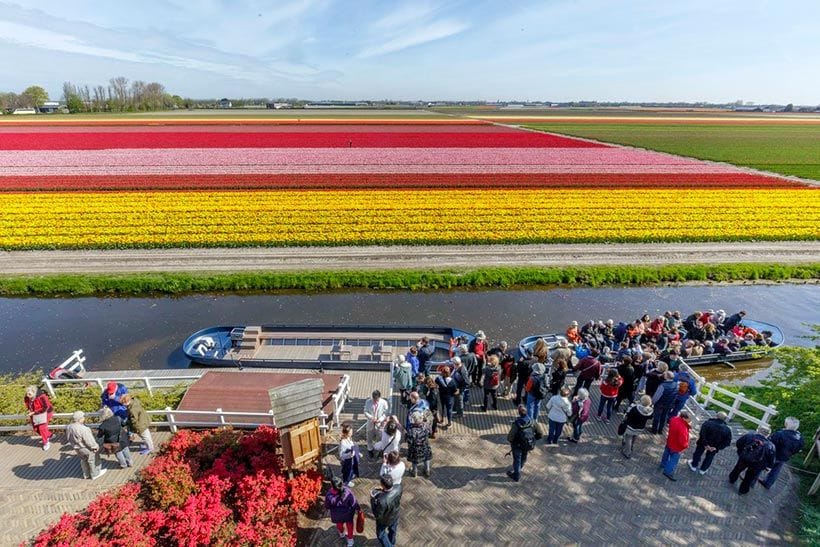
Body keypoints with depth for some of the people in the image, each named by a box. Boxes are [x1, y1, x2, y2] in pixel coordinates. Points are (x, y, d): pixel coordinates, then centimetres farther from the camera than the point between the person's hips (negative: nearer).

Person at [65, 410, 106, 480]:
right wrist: (95, 446, -10)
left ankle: (86, 474, 44)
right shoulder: (83, 429, -35)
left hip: (77, 447, 8)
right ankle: (95, 474, 29)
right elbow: (89, 440, -27)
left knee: (84, 460, 28)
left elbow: (68, 438, 7)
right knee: (93, 460, 14)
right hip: (87, 448, -8)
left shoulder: (69, 427, -9)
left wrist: (75, 444, 21)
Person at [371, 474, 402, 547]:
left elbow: (377, 515, -28)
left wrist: (372, 498, -28)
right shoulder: (398, 489, -32)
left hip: (384, 520, -5)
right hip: (395, 515, 5)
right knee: (393, 529, 35)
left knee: (380, 534, 27)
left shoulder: (382, 501, -47)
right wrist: (383, 490, -15)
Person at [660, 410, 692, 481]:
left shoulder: (674, 419, -18)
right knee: (674, 460, 16)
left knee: (666, 454, 31)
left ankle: (663, 464, 56)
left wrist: (688, 425, -11)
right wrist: (686, 445, -11)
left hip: (669, 442, 8)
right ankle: (668, 472, 33)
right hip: (676, 447, -8)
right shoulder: (682, 428, -41)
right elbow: (683, 442, -34)